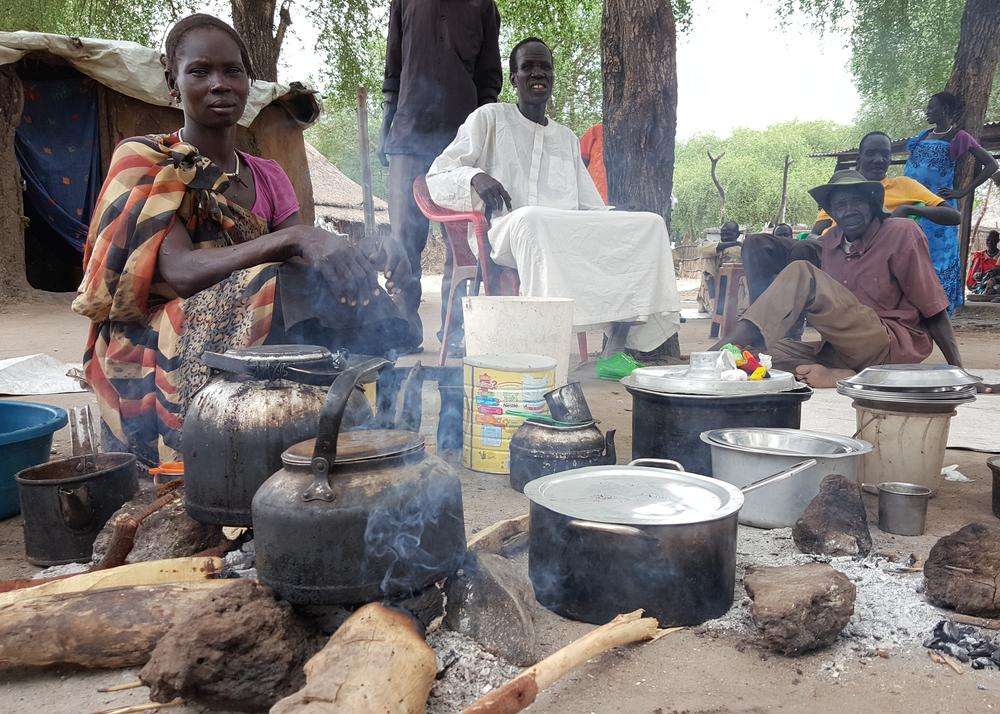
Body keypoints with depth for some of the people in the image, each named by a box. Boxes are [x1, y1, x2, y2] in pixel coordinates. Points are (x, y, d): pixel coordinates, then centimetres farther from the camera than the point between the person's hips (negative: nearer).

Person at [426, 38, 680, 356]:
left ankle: (619, 343, -29)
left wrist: (610, 232, 2)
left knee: (649, 224, -17)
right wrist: (475, 176, -16)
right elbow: (436, 176, 7)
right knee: (531, 220, -41)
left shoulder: (567, 137, 30)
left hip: (568, 232, 5)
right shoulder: (489, 118, 15)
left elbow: (591, 206, 26)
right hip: (509, 231, -5)